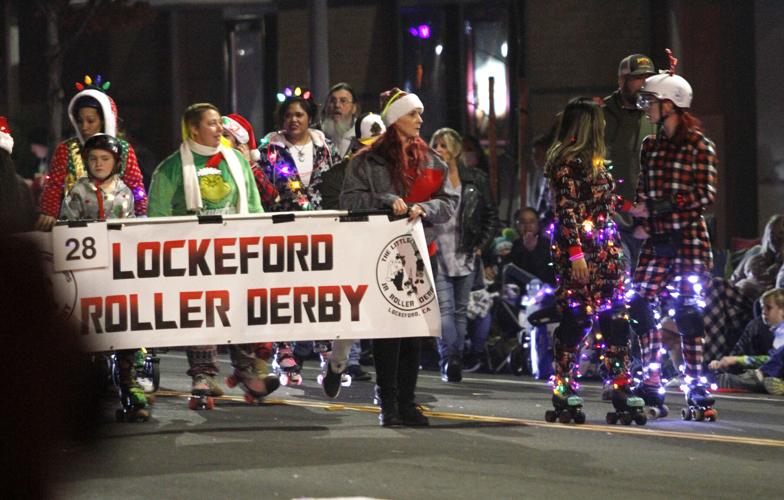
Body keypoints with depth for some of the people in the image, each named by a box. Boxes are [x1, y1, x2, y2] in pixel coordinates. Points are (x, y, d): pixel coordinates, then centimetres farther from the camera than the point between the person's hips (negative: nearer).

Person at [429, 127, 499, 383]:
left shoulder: (475, 180, 7)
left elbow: (491, 215, 14)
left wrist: (480, 244, 5)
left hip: (465, 255, 3)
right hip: (437, 254, -3)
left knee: (460, 310, 5)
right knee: (444, 307, -14)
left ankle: (454, 361, 8)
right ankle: (449, 360, -22)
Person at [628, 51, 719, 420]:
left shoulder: (699, 145, -4)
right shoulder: (650, 146, 15)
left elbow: (706, 194, -11)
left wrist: (656, 208, -16)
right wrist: (640, 220, -2)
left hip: (689, 237, -6)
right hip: (657, 239, 6)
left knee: (687, 310, -7)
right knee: (640, 306, -4)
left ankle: (697, 390, -3)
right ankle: (652, 385, 3)